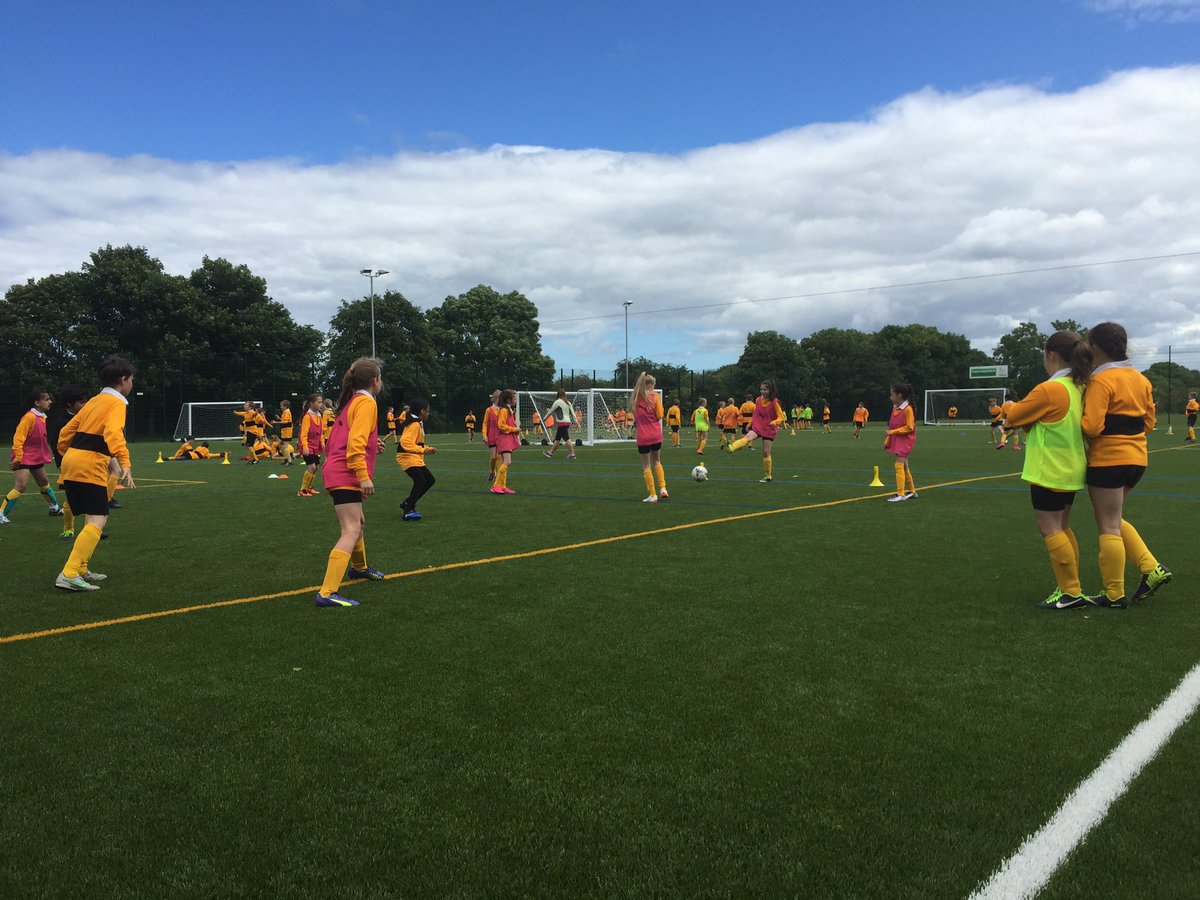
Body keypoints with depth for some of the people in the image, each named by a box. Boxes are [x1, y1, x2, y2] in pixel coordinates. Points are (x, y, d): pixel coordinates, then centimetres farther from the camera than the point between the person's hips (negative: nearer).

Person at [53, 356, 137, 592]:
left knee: (93, 518, 20)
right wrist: (125, 464, -35)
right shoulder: (116, 403, -6)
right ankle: (69, 574, -22)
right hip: (89, 466, -9)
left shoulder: (94, 401, 21)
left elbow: (65, 432, 22)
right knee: (96, 522, -13)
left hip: (71, 461, 9)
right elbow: (114, 433, -25)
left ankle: (82, 569, 25)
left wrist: (67, 455, 34)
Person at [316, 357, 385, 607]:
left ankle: (359, 567, 50)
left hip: (337, 471, 10)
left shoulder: (351, 402, 17)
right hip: (346, 475, -10)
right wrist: (364, 476, -23)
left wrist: (372, 443, 23)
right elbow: (355, 442, -22)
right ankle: (327, 593, -23)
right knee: (351, 532, -16)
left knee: (358, 522, 27)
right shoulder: (367, 402, -11)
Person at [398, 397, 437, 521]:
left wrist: (428, 449, 15)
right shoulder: (414, 424, -17)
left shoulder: (418, 423, 15)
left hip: (416, 459, 11)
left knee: (430, 480, 11)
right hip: (408, 457, -11)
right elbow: (405, 442, -28)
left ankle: (408, 504, 19)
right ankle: (408, 511, -16)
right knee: (420, 481, -22)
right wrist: (423, 450, -29)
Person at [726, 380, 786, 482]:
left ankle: (768, 476, 15)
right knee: (747, 437, -29)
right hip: (757, 427, 3)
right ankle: (731, 448, -57)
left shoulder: (774, 402, -10)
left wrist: (774, 422, -29)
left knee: (766, 453, -1)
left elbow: (781, 417, -8)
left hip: (769, 429, -2)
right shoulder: (758, 400, 4)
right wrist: (749, 425, 21)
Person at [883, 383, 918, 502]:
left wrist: (893, 431, -19)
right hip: (896, 440, 9)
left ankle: (900, 494, -11)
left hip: (905, 440, -9)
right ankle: (912, 491, 26)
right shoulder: (895, 408, 9)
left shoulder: (907, 409, -17)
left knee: (899, 466, -13)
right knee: (904, 467, 15)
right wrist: (887, 440, 14)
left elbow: (909, 427, -17)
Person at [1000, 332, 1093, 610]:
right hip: (1071, 471, 9)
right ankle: (1069, 586, 21)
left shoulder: (1048, 390, -20)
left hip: (1050, 472, -9)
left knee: (1050, 529, -3)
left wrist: (1009, 408, 13)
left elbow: (1013, 416, -8)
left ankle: (1070, 592, -3)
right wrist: (1028, 422, 13)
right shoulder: (1080, 388, 7)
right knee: (1062, 528, 16)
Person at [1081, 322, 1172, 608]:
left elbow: (1091, 426, -22)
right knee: (1113, 520, 22)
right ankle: (1152, 569, 12)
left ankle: (1114, 595, 10)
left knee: (1108, 527, 2)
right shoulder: (1140, 378, 9)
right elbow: (1149, 422, 13)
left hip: (1107, 460, -8)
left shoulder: (1101, 380, -15)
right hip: (1136, 458, 8)